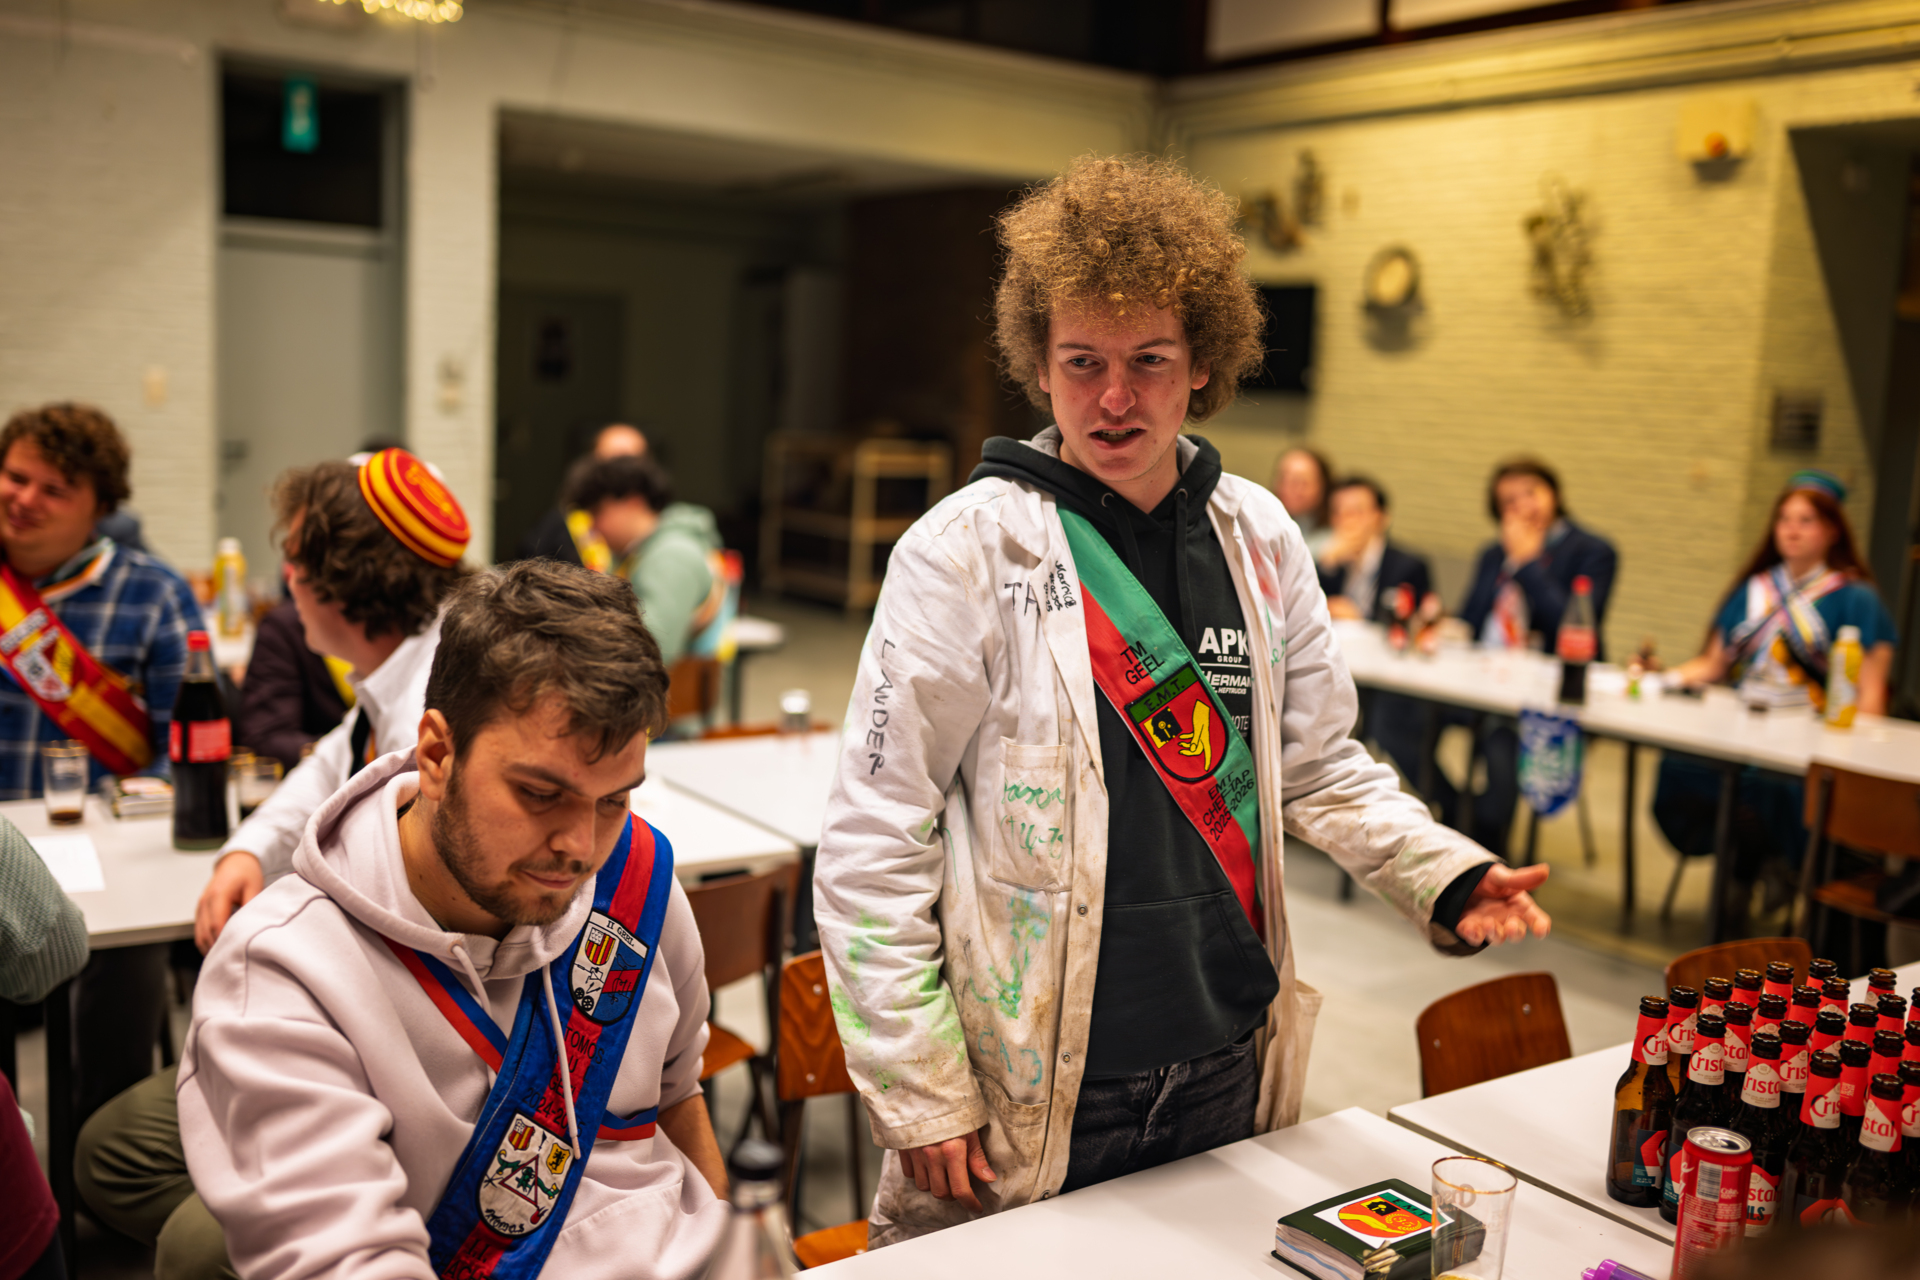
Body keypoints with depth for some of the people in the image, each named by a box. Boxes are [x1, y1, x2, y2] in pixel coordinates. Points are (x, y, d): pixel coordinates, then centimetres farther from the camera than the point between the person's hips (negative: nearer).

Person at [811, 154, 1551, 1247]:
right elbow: (872, 847, -13)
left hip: (1225, 1072, 5)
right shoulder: (968, 550, -14)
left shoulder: (1261, 538, 1)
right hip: (1030, 1095, -4)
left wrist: (1447, 877, -5)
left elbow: (1323, 765, 11)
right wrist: (921, 1098, -13)